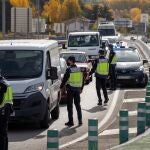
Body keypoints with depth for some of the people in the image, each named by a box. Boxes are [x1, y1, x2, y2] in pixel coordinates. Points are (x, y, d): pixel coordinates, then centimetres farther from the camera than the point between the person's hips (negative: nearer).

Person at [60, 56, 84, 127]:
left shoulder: (69, 70, -12)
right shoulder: (79, 69, 7)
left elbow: (64, 79, -11)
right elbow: (82, 80, 15)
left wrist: (61, 87, 0)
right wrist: (81, 88, 24)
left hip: (70, 89, -6)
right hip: (77, 89, 6)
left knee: (69, 106, 0)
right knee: (77, 105, 14)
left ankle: (71, 121, -2)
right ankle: (80, 120, 14)